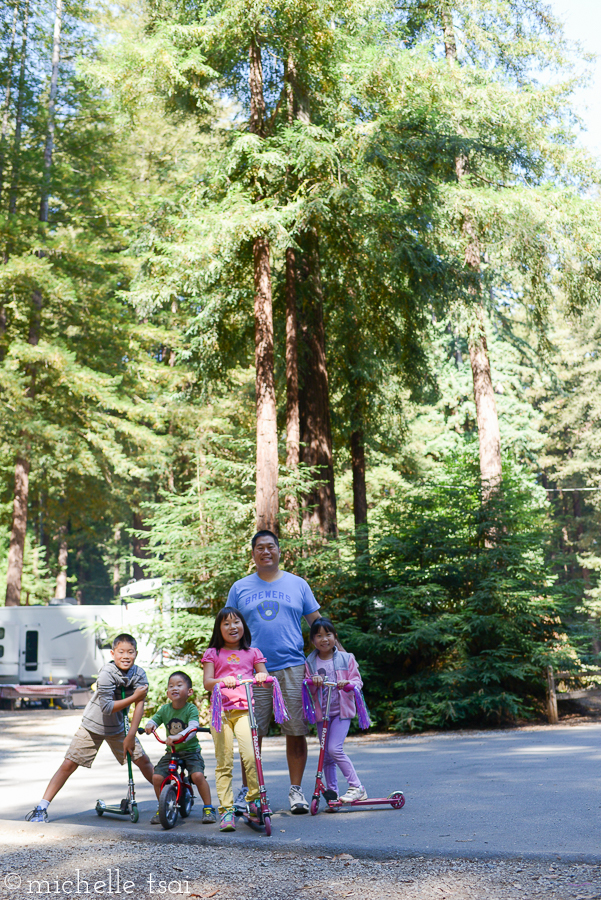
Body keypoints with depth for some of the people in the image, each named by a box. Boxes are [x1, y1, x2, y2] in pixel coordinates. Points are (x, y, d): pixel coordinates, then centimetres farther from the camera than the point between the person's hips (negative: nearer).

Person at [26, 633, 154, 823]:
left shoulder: (139, 674, -13)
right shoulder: (107, 673, -27)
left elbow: (139, 705, -15)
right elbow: (107, 707, -29)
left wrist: (131, 735, -21)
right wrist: (134, 697, -28)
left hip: (118, 728, 4)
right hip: (92, 727, -4)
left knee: (143, 760, 1)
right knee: (68, 764, -7)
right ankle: (41, 808, 2)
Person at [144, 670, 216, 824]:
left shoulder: (191, 709, -14)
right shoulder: (165, 709, -1)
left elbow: (193, 727, -28)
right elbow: (154, 720, -1)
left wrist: (179, 736, -46)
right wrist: (150, 725, -27)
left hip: (190, 750, -4)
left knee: (197, 775, -25)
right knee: (157, 777, -12)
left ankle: (208, 808, -4)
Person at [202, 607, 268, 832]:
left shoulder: (252, 653, 16)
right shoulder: (213, 654, 12)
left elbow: (263, 675, 10)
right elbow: (207, 682, 0)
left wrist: (262, 676, -15)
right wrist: (222, 681, -22)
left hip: (245, 710, 0)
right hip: (220, 710, 0)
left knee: (250, 755, -18)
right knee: (223, 763, -3)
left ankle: (255, 799, 1)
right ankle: (226, 810, 3)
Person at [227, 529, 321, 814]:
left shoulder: (297, 584, 10)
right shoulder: (240, 588, 11)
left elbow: (318, 623, 14)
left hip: (291, 668, 0)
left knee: (296, 732, 1)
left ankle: (296, 789, 13)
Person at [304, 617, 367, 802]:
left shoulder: (346, 658, 1)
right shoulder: (310, 662, 5)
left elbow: (357, 680, 1)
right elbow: (307, 689, 5)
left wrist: (349, 684, -20)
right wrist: (313, 682, -17)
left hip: (341, 710, -3)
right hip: (321, 712, 3)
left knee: (334, 748, -18)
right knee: (326, 756, 7)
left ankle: (356, 787, -8)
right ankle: (332, 793, 19)